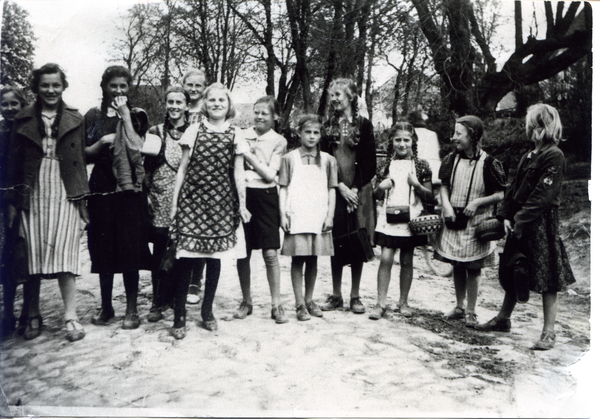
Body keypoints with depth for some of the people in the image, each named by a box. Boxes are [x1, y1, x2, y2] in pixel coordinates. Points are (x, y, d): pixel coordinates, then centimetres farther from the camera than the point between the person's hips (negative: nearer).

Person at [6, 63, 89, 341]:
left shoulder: (75, 120, 8)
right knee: (32, 256, 3)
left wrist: (82, 198, 0)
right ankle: (33, 316, 15)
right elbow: (14, 162, 8)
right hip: (33, 196, 1)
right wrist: (13, 201, 3)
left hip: (65, 196, -1)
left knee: (64, 253, -7)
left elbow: (82, 159, 6)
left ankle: (71, 317, -2)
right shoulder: (23, 120, 9)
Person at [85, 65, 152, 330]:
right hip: (101, 188, 2)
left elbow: (137, 148, -10)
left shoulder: (136, 116, 6)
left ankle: (132, 309, 10)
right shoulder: (93, 117, 11)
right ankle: (106, 306, 22)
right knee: (103, 249, 7)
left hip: (129, 189, -2)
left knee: (130, 248, -2)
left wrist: (125, 115, -10)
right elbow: (82, 154, 10)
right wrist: (101, 143, -8)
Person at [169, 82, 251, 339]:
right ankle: (179, 316, 7)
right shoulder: (194, 131, 6)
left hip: (221, 202, 1)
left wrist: (242, 204, 2)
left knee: (215, 256, 6)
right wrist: (174, 202, 3)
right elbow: (183, 169, 6)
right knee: (185, 256, -4)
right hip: (192, 199, -1)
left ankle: (207, 311, 22)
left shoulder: (235, 135, 7)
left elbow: (238, 173, 6)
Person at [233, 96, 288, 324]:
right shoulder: (242, 136, 8)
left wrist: (249, 154, -9)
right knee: (242, 252, 6)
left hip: (265, 196, -2)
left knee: (270, 253, -5)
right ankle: (246, 301, 22)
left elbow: (270, 175, -6)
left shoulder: (278, 141, 3)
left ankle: (276, 304, 8)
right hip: (242, 194, 2)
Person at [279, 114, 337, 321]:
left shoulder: (327, 160, 10)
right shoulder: (290, 158, 5)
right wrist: (283, 214, -5)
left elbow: (331, 189, 11)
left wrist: (330, 215, 3)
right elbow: (283, 188, 4)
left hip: (318, 217, 2)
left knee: (313, 259, 8)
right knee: (297, 259, -1)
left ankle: (309, 300, 21)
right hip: (295, 216, -2)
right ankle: (300, 304, 7)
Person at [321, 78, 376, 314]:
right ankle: (336, 296, 14)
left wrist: (356, 189, -10)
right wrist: (340, 186, -8)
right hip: (335, 191, 2)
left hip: (359, 192, -2)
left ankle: (355, 296, 13)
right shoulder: (328, 126, 10)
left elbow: (370, 164, -1)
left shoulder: (363, 125, 2)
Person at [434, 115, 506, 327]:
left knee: (473, 268, 4)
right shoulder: (451, 159, 3)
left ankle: (470, 312, 17)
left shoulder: (488, 163, -10)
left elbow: (501, 194, -5)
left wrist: (477, 202, -17)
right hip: (453, 221, 4)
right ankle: (459, 306, 28)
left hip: (475, 222, -4)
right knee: (457, 266, 14)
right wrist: (446, 205, -5)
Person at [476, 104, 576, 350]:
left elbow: (542, 196, -19)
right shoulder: (528, 156, 13)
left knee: (547, 279, 1)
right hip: (520, 225, 9)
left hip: (542, 225, -8)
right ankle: (503, 319, 29)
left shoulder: (554, 157, -13)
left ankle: (548, 332, 10)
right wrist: (506, 216, 2)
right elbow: (515, 189, 12)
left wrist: (520, 221, -19)